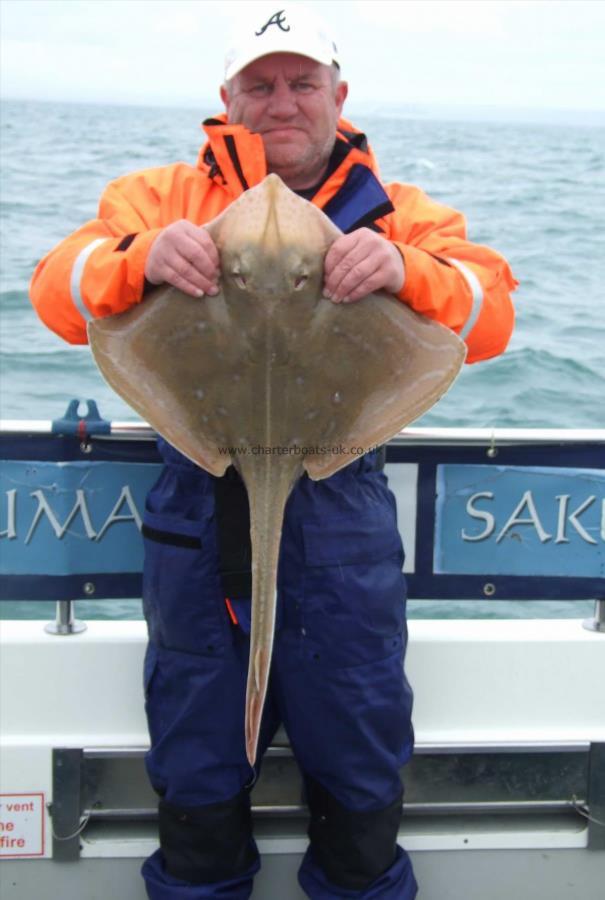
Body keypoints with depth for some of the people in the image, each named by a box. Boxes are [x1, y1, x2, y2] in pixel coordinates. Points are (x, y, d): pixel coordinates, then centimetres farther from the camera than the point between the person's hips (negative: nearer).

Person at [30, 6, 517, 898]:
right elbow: (59, 294, -5)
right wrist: (140, 259, -26)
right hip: (199, 517, 1)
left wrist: (406, 271, -28)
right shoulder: (166, 195, 7)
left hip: (341, 527, 0)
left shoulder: (398, 214, 7)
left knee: (359, 774, 12)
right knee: (196, 775, 15)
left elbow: (489, 317, -7)